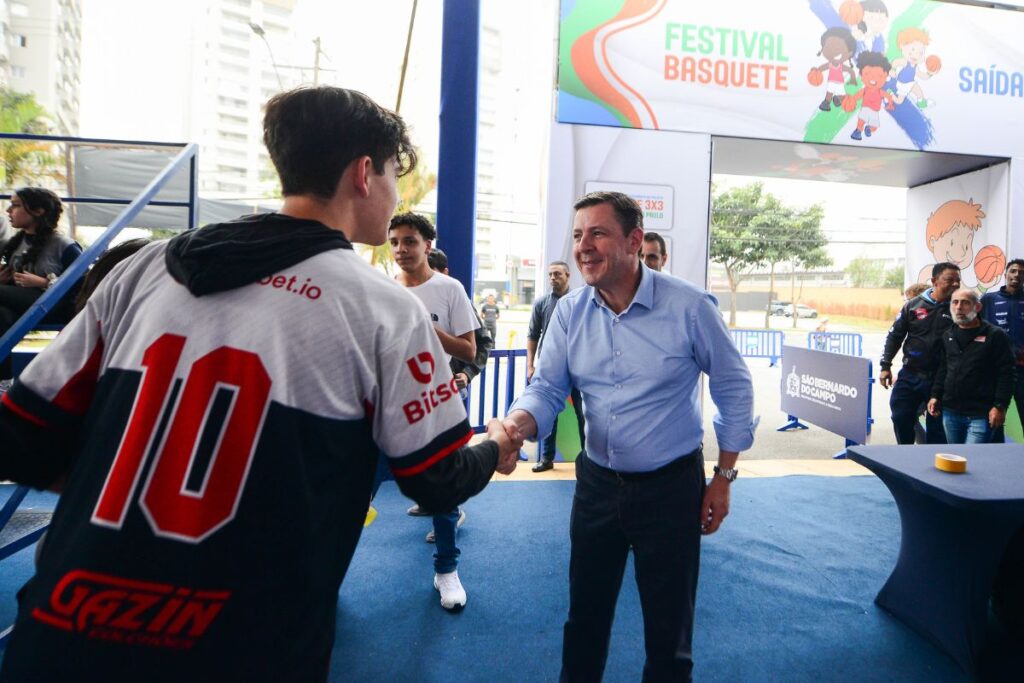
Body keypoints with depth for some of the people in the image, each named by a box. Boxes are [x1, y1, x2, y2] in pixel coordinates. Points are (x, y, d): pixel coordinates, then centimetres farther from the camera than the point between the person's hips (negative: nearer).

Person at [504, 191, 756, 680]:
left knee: (668, 624, 14)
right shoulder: (569, 311, -4)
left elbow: (734, 389, -4)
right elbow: (547, 387, -4)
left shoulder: (690, 306, -14)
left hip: (671, 486, -3)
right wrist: (516, 426, -27)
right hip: (596, 482, 4)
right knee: (585, 614, 20)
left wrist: (724, 477, -3)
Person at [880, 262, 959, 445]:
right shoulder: (914, 305, 2)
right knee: (901, 419, 6)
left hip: (940, 379, -2)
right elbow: (894, 336, 7)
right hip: (909, 375, 2)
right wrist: (885, 366, 2)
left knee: (936, 426, 5)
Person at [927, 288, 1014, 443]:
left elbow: (1005, 373, -8)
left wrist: (1000, 406, -13)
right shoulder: (948, 336, 13)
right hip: (950, 412, 6)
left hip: (980, 414, -5)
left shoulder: (995, 335, -5)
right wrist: (935, 396, 11)